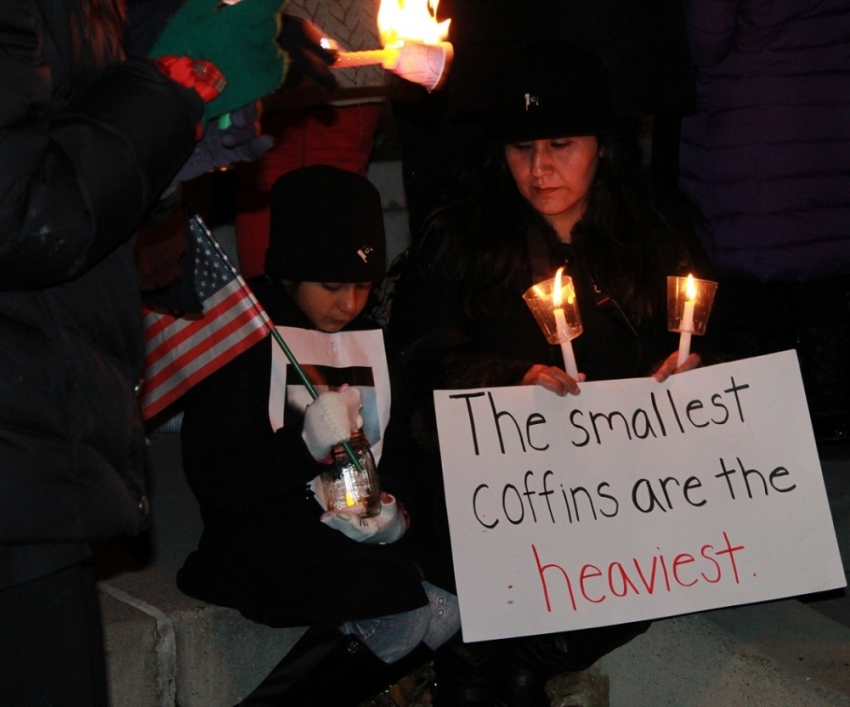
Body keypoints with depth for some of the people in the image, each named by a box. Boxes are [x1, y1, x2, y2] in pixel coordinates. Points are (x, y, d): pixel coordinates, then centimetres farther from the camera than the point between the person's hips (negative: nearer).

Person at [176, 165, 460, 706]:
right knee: (435, 610, -22)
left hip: (359, 536, 7)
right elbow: (213, 479, -11)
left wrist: (393, 512, -3)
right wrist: (307, 443, -26)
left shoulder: (366, 338, 16)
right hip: (265, 548, -7)